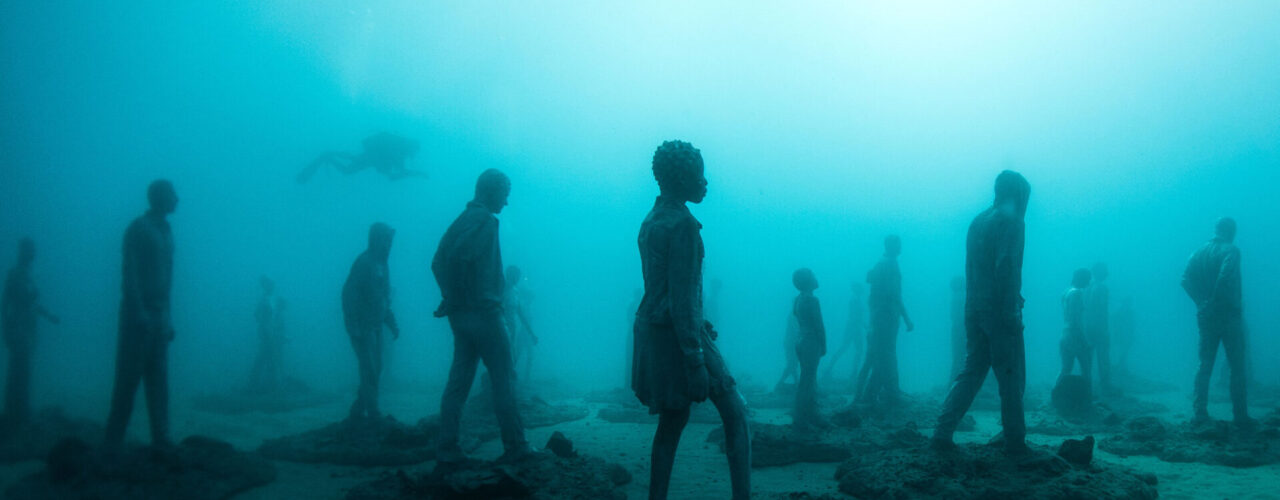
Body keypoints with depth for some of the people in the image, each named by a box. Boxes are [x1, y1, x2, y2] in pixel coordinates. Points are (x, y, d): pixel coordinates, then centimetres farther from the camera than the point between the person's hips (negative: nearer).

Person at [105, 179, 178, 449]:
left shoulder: (166, 231, 15)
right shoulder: (138, 229, -7)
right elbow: (129, 273, -14)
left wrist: (168, 318, 13)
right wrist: (139, 312, -21)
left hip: (160, 313, 7)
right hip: (139, 313, -7)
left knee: (159, 379, 5)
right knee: (129, 378, -4)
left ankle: (160, 438, 6)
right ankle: (113, 442, 1)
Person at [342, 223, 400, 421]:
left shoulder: (381, 264, 14)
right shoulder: (364, 262, -13)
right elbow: (349, 293, -20)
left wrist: (392, 323, 17)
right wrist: (354, 326, -25)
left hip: (374, 327, 9)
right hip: (362, 327, -9)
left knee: (374, 371, 9)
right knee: (370, 371, -9)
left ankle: (356, 413, 15)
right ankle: (373, 415, -6)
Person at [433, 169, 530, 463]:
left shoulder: (463, 219, 17)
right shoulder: (484, 219, -10)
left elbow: (439, 263, 15)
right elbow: (460, 255, -26)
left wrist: (453, 297, 13)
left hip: (460, 314, 9)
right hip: (482, 312, -9)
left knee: (459, 380, 9)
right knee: (503, 379, -1)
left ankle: (447, 448, 9)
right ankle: (515, 445, 3)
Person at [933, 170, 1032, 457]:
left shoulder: (978, 221, 16)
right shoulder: (1010, 220, -8)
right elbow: (1005, 268, -19)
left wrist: (973, 310, 17)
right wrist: (1011, 312, -19)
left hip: (974, 310, 7)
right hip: (999, 310, -7)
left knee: (972, 372, 10)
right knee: (1011, 378, 1)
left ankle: (943, 433, 2)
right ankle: (1015, 442, 5)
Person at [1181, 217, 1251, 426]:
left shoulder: (1200, 252, 9)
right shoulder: (1230, 250, -8)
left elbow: (1186, 279, -2)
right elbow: (1226, 277, -25)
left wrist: (1201, 302, 0)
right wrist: (1233, 304, -14)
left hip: (1206, 316, 5)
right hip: (1228, 315, -5)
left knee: (1205, 365, 11)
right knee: (1237, 367, 2)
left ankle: (1200, 411, 9)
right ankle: (1240, 415, 4)